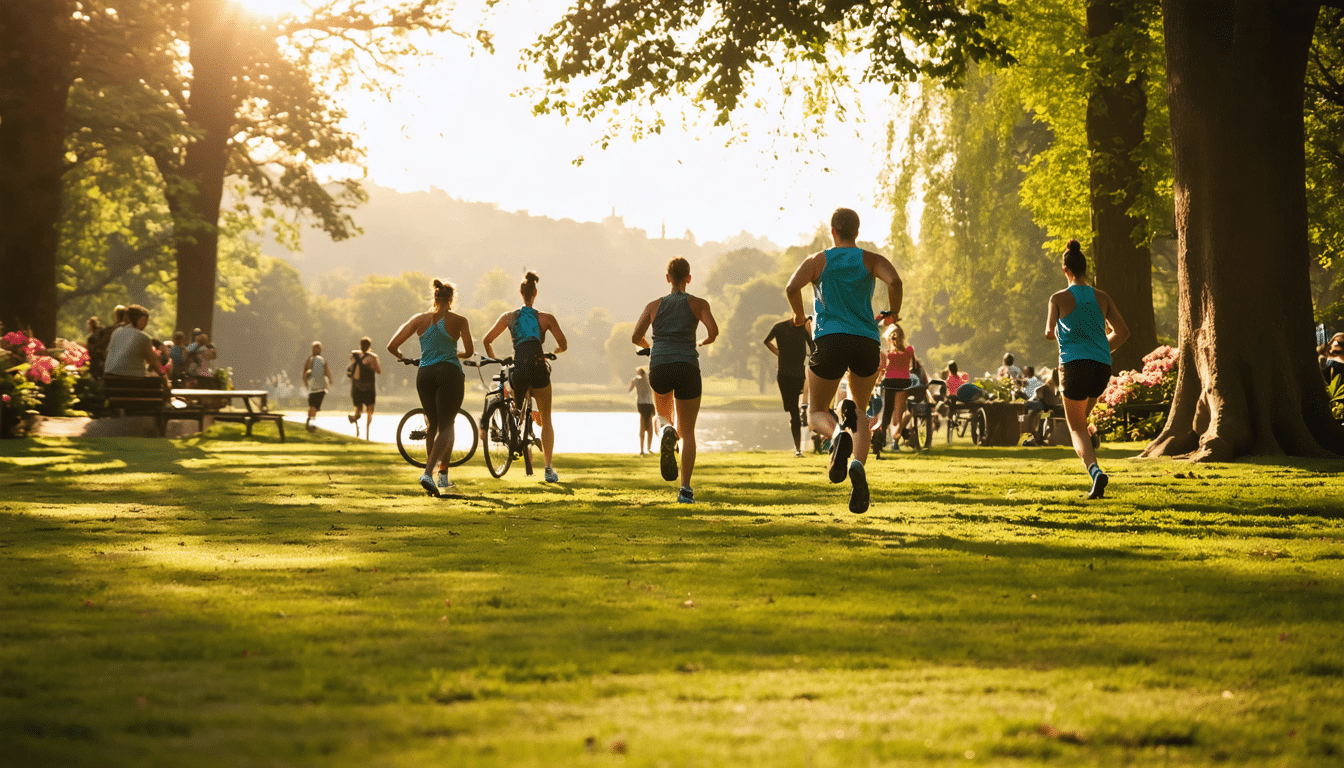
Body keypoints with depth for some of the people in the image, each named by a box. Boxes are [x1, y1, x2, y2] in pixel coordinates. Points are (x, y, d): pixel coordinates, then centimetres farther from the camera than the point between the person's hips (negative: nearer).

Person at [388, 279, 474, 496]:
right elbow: (469, 352, 11)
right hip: (449, 372, -3)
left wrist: (402, 357, 23)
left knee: (432, 425, 18)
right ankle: (428, 472, -21)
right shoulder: (459, 321, 1)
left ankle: (443, 475, 22)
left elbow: (392, 346, 1)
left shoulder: (419, 319, 5)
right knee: (446, 425, -1)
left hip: (424, 374, 3)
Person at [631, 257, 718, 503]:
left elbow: (636, 337, 2)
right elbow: (713, 332, -7)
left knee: (663, 411, 32)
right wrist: (702, 342, 16)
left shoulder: (654, 305, 11)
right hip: (687, 367, -1)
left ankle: (666, 429, -6)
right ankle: (685, 489, -5)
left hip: (659, 368, 1)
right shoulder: (698, 304, 7)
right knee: (687, 432, 8)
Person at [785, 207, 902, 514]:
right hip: (867, 342, 1)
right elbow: (894, 282, -10)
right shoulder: (871, 260, 10)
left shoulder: (817, 261, 9)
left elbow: (792, 287, -8)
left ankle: (838, 434, -24)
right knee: (862, 412, 18)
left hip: (831, 339, -1)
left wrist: (799, 315, 10)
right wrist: (893, 313, 8)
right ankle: (858, 464, -13)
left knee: (817, 412, 14)